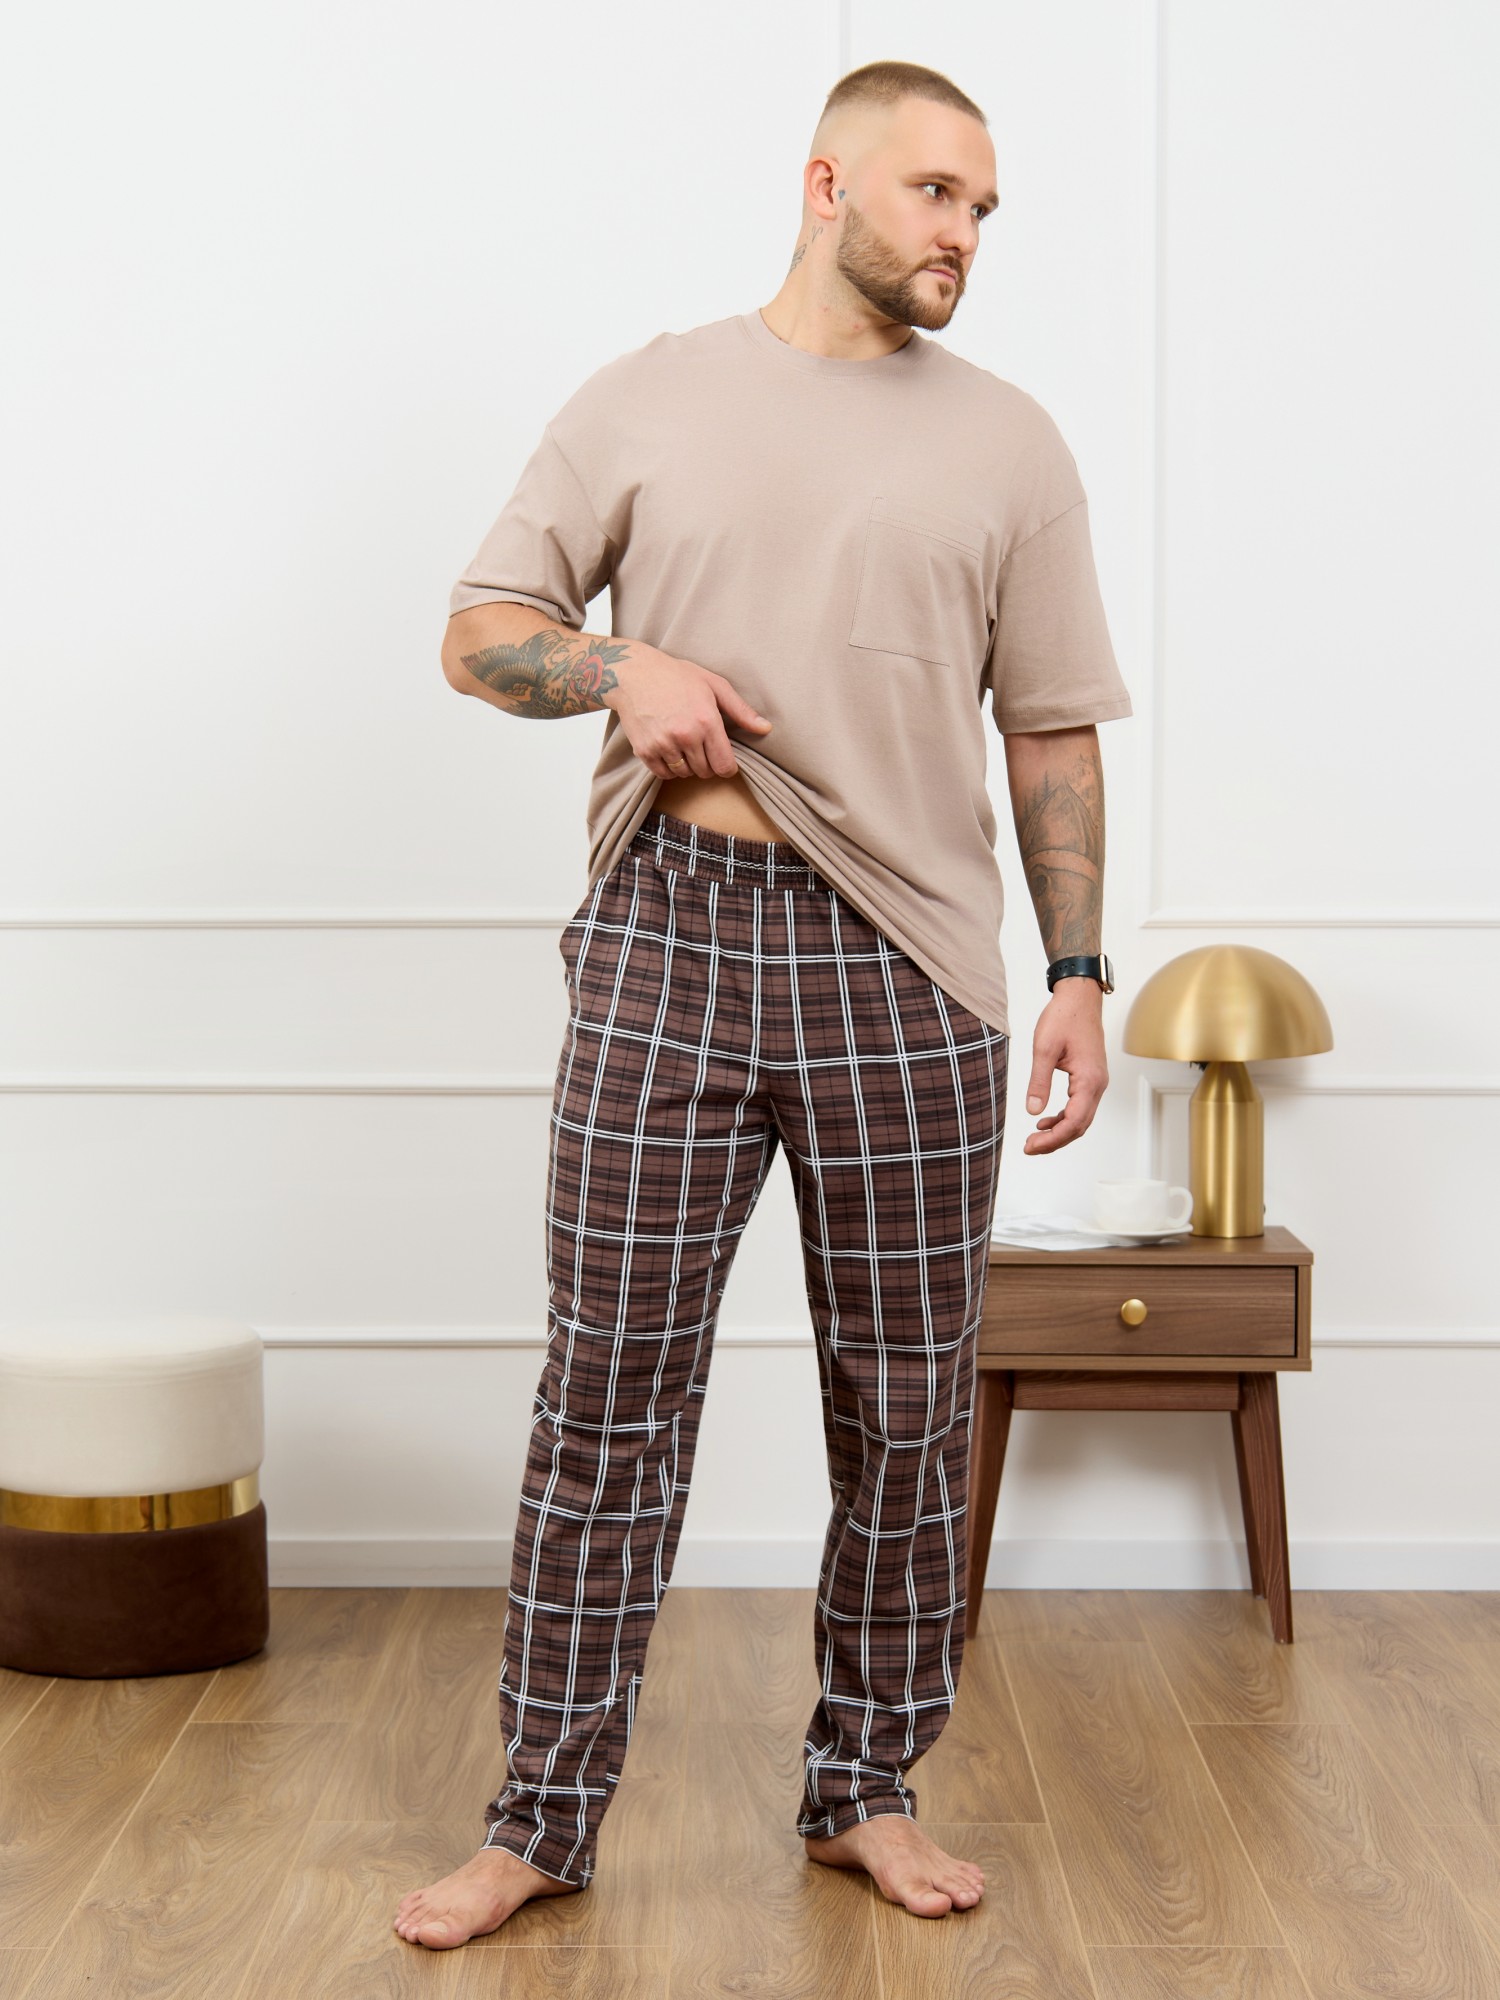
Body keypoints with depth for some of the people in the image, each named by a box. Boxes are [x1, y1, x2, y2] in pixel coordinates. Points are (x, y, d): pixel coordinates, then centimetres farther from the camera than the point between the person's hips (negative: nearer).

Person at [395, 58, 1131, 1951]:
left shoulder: (1007, 442, 10)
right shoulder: (645, 398, 8)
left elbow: (1054, 732, 10)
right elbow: (481, 626, 10)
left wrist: (1078, 970, 3)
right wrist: (624, 668, -11)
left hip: (902, 963, 1)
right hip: (664, 940, -1)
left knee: (906, 1403, 6)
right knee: (608, 1391, 2)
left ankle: (866, 1788, 23)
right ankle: (543, 1816, 13)